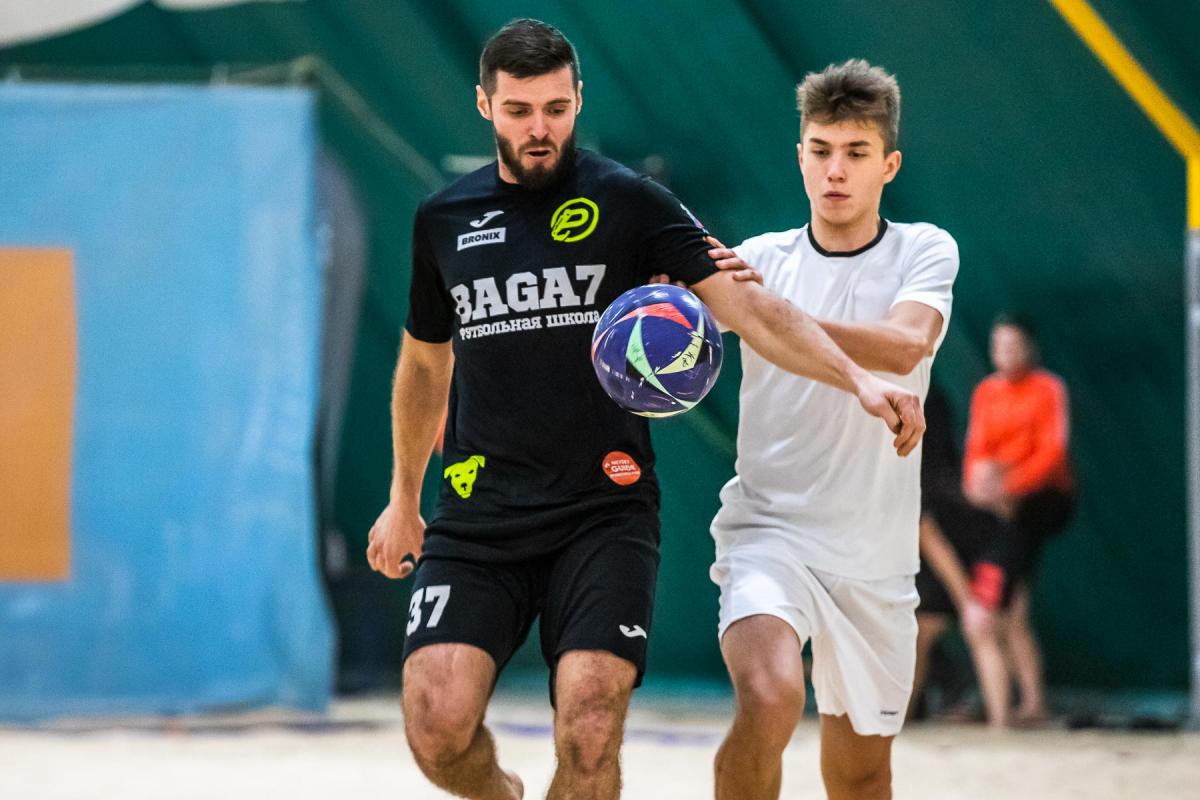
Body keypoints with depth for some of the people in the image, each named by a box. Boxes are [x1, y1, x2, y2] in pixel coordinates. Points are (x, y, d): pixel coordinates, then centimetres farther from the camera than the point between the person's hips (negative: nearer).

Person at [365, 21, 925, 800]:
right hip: (477, 515, 2)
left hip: (604, 511, -2)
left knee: (590, 734, -16)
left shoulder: (628, 202, 0)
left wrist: (859, 378, -24)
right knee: (438, 724, -13)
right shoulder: (444, 220, 10)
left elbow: (747, 305, -9)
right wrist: (404, 498, 32)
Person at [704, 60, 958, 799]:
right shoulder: (761, 258, 2)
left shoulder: (925, 252, 0)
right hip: (769, 528, -1)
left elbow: (904, 347, -21)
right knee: (770, 698, -29)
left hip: (875, 554, 2)